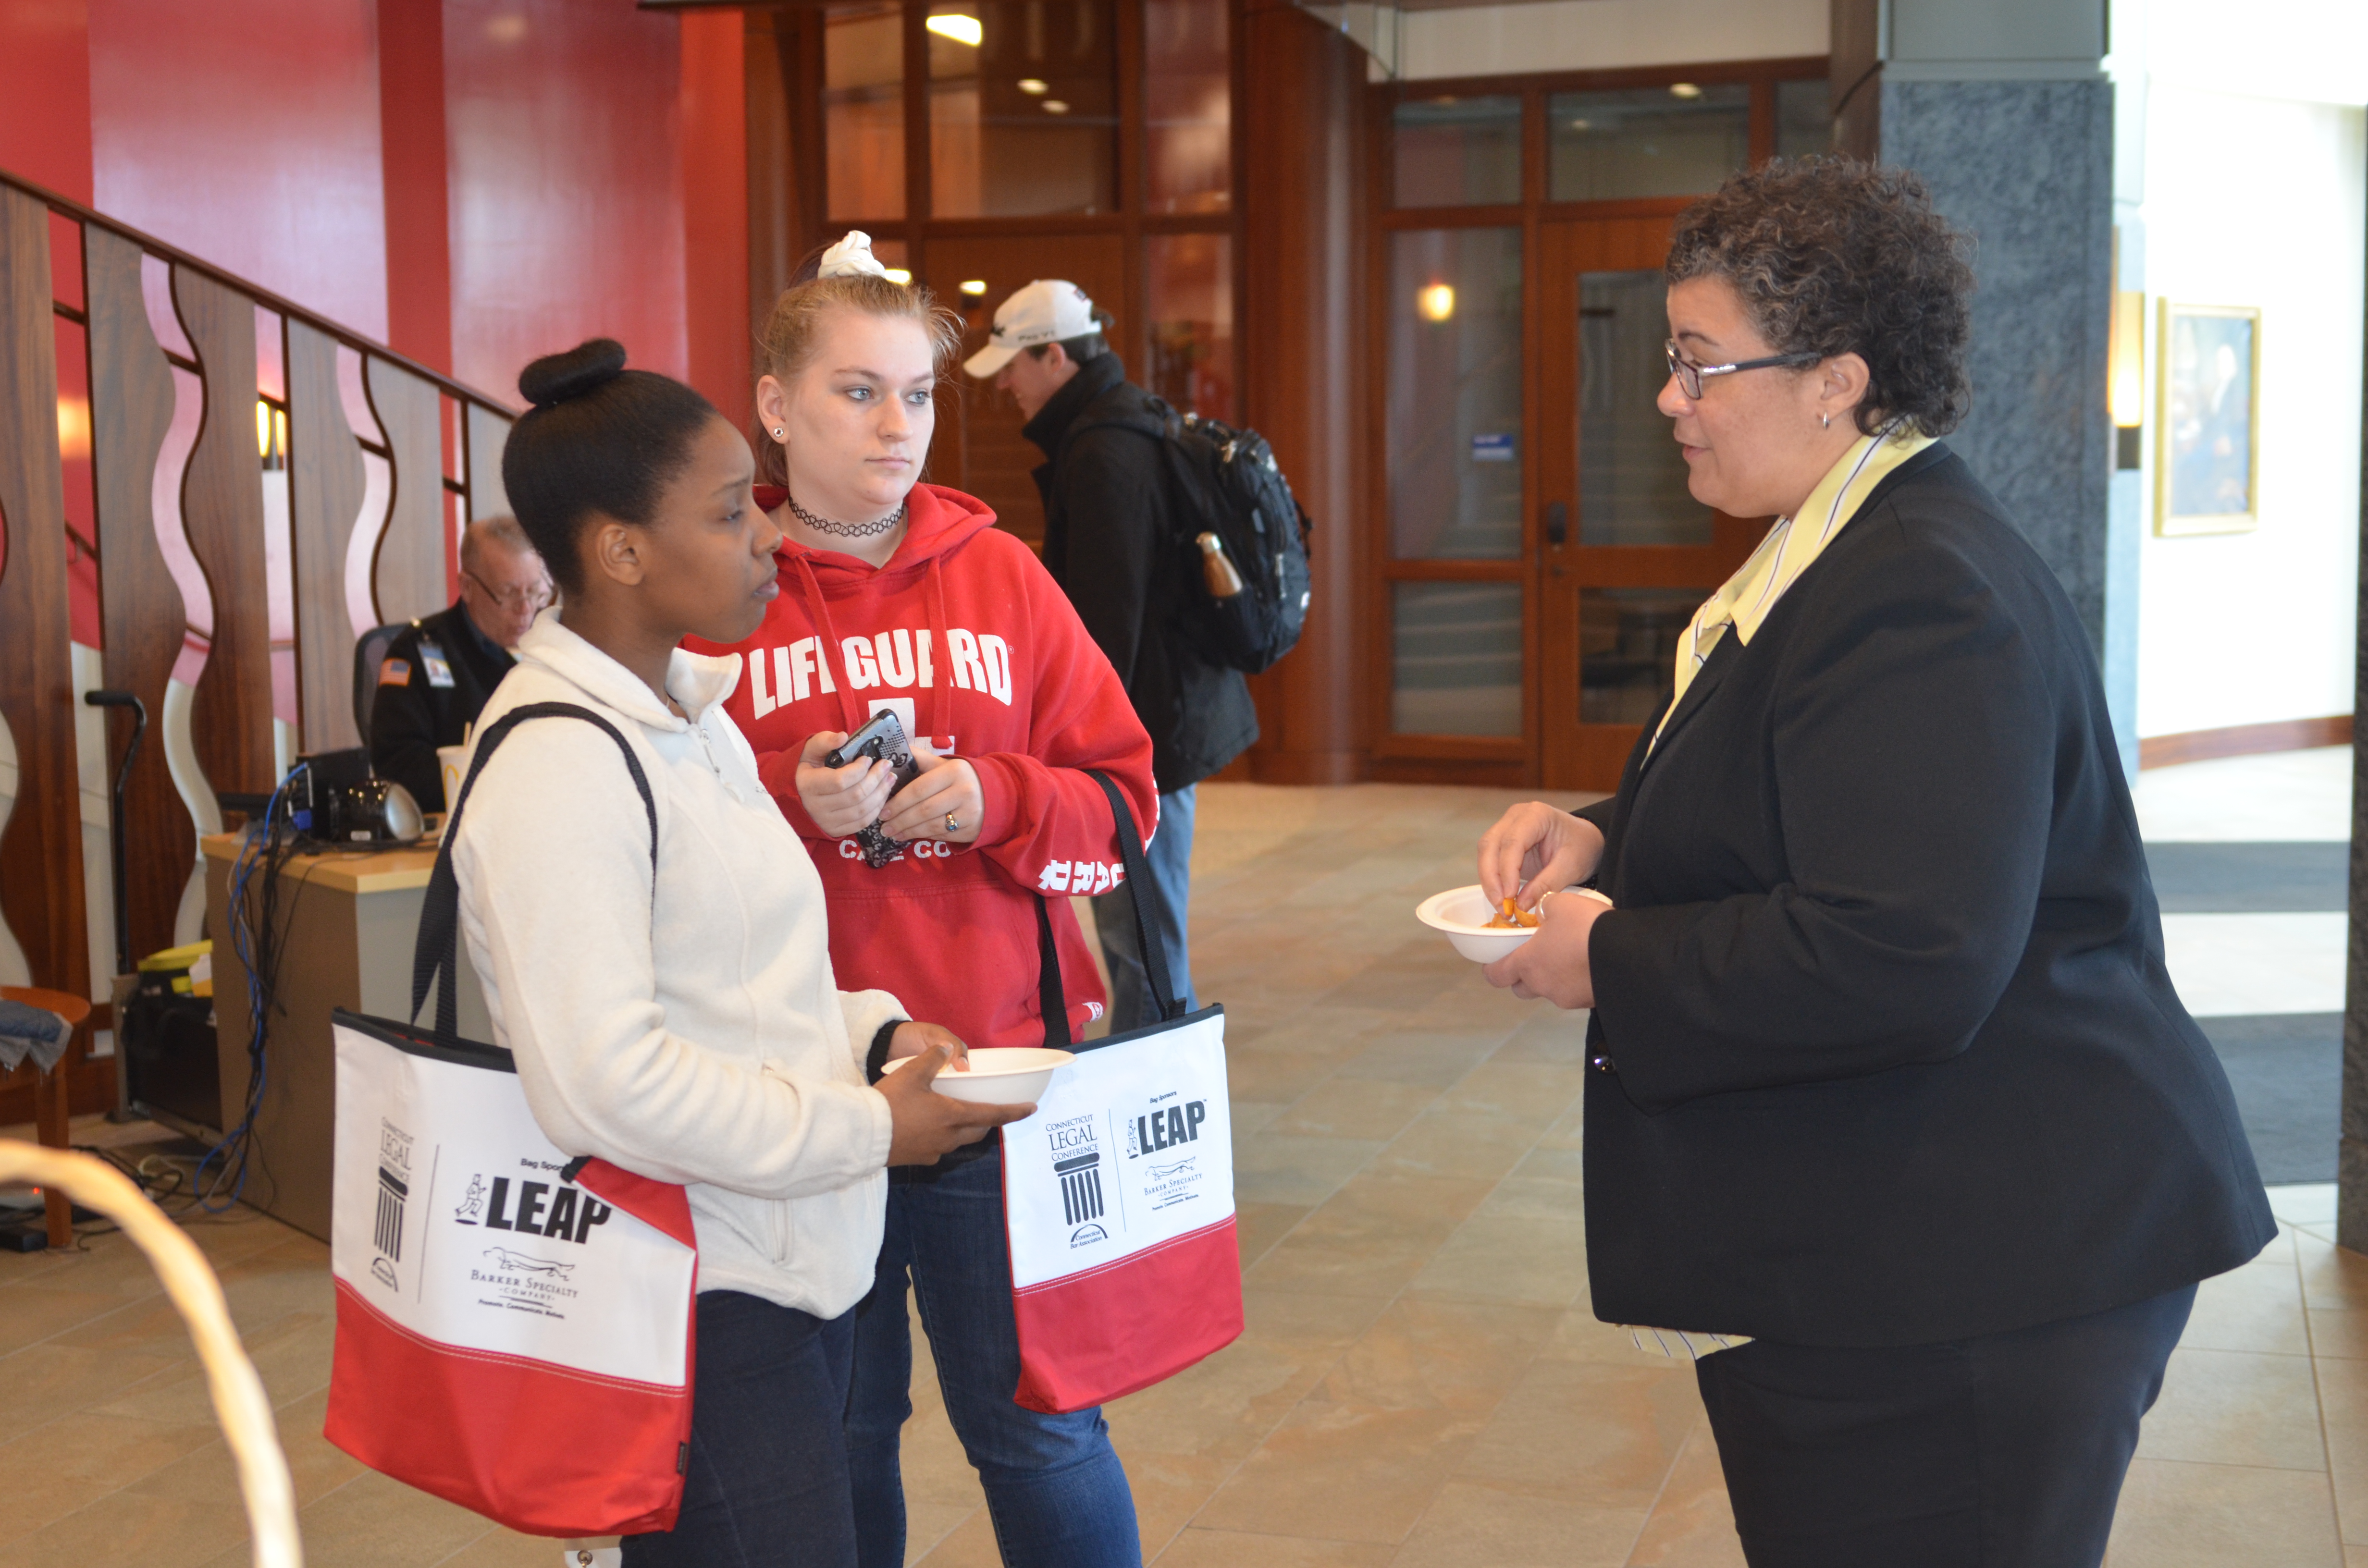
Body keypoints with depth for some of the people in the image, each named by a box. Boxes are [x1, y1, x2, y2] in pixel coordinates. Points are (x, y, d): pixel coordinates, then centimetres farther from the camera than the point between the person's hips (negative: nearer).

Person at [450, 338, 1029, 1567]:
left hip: (792, 1263, 10)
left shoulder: (688, 714, 12)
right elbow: (605, 1083, -26)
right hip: (694, 1311, -10)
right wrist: (867, 1128, -18)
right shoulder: (556, 764, -19)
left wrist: (868, 1029, 5)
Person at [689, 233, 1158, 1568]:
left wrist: (991, 801, -13)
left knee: (1039, 1428, 7)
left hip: (998, 1067, 1)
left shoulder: (1000, 574, 6)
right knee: (833, 1436, 14)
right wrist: (785, 805, -19)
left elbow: (1121, 802, 5)